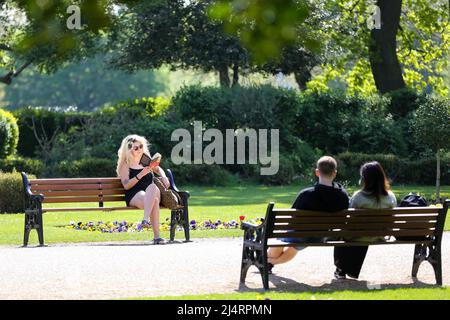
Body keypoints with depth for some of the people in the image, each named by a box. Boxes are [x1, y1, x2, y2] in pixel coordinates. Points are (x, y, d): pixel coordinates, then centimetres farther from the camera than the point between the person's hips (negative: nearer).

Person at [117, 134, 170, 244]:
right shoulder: (125, 165, 7)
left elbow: (158, 169, 34)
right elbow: (126, 185, -4)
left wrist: (164, 177, 11)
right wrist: (140, 175, -15)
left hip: (151, 194, 4)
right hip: (134, 196, -4)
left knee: (153, 187, -36)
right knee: (154, 201, -37)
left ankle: (146, 219, -48)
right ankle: (156, 236, -47)